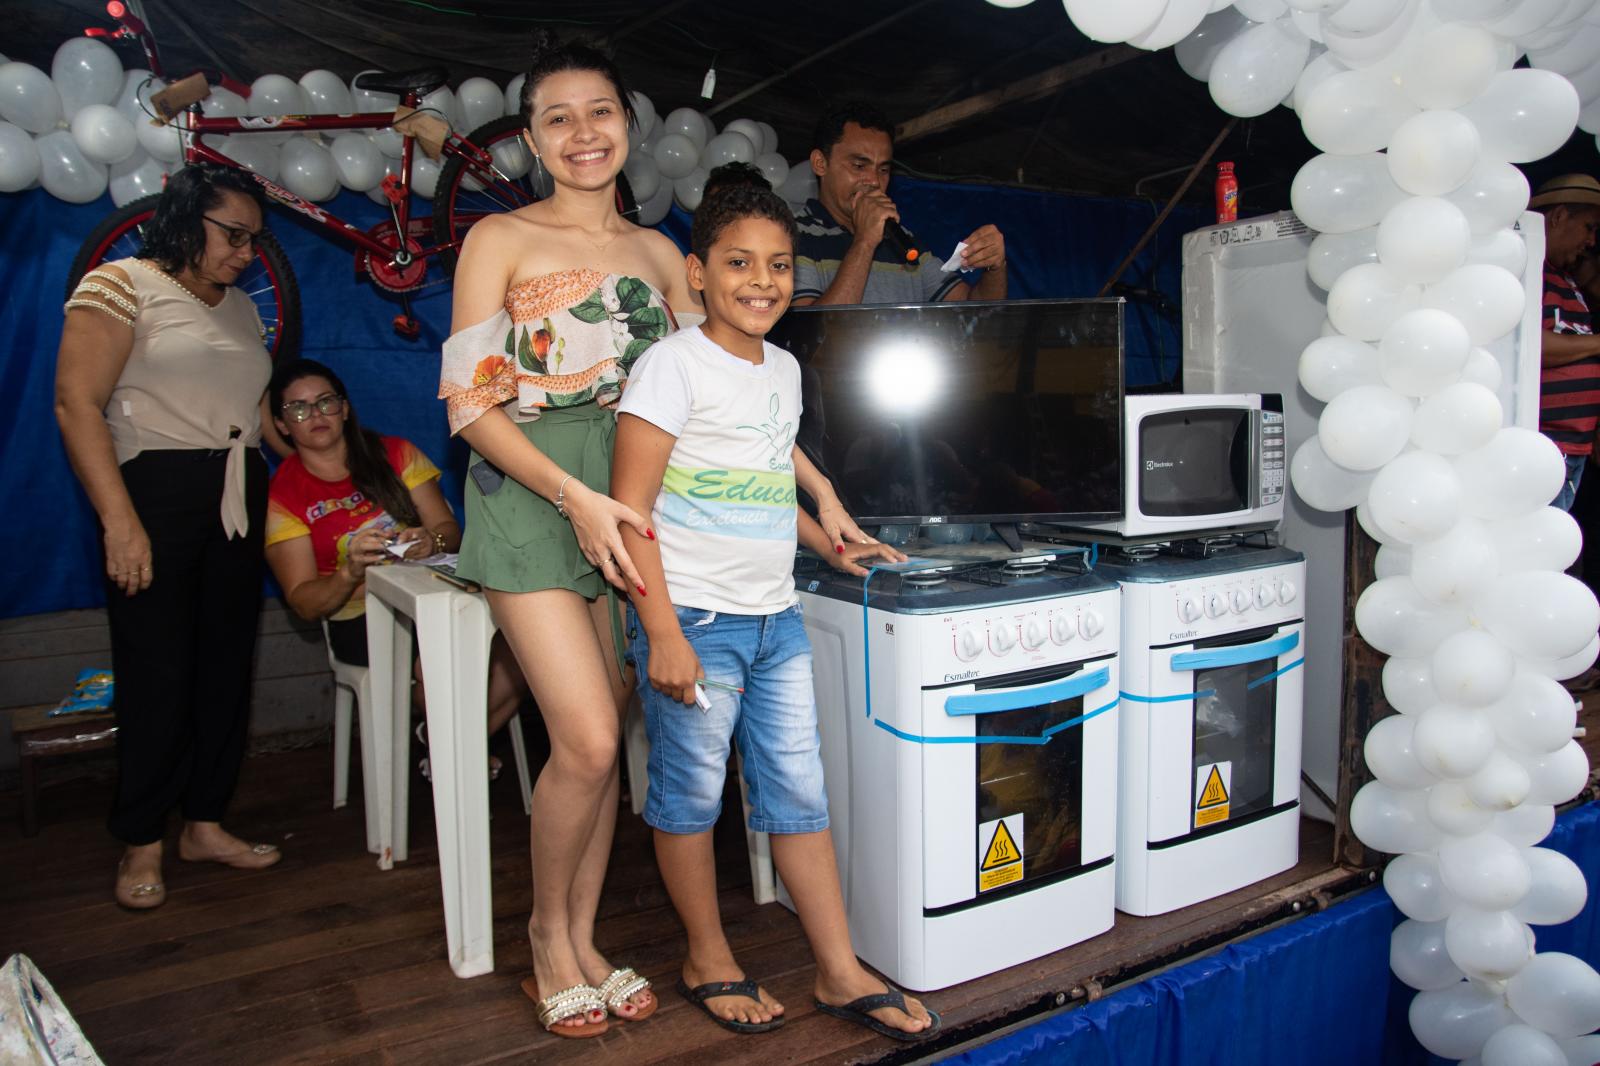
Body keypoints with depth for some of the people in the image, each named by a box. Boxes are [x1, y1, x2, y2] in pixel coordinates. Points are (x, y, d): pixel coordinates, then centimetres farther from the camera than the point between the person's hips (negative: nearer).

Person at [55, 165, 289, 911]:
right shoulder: (121, 285, -4)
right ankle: (141, 845, 13)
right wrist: (119, 523, -19)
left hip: (239, 499, 7)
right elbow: (77, 404, -12)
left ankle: (206, 825, 21)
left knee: (226, 667, 8)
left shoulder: (241, 308, 17)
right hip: (156, 493, -6)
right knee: (157, 675, -3)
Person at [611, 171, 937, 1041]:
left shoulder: (784, 368, 13)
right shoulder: (675, 364, -10)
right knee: (691, 790, 7)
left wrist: (832, 548, 20)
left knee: (798, 790, 11)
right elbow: (631, 507, -14)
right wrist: (663, 634, -19)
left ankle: (840, 972, 22)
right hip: (695, 617, -6)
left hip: (775, 618, 7)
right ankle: (708, 963, 27)